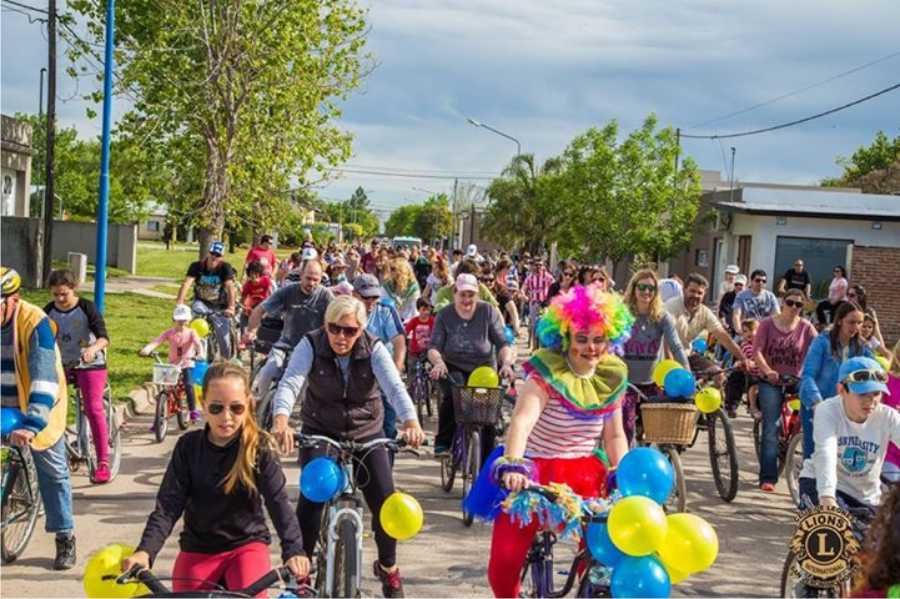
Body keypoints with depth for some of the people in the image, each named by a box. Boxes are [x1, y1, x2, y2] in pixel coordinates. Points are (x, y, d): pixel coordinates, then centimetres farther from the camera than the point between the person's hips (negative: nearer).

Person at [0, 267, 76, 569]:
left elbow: (44, 378, -34)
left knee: (52, 471, 7)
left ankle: (65, 538, 19)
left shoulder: (34, 322, -26)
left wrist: (32, 424, -44)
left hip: (37, 408, -4)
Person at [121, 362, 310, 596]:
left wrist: (294, 550, -35)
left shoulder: (260, 447, -10)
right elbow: (168, 505, -11)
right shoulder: (188, 446, -6)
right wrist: (145, 551, -28)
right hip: (197, 548, 2)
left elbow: (278, 501, -18)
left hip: (247, 543, -2)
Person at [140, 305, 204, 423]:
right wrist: (146, 349, -36)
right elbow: (157, 341, -16)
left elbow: (198, 343, -19)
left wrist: (200, 354, -42)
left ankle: (193, 411, -11)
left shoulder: (191, 332, -2)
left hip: (187, 365, -2)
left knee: (188, 385, -26)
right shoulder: (169, 333, -1)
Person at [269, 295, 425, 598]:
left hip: (366, 433, 1)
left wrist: (411, 422, -49)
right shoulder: (311, 345, -17)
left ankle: (388, 566, 21)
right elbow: (290, 383, -30)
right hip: (320, 432, 0)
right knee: (311, 497, -18)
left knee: (385, 500, -5)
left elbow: (395, 387, -30)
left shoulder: (374, 349, -16)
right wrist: (281, 421, -51)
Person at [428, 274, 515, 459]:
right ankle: (442, 443, -18)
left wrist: (506, 363, -24)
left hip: (483, 367, 1)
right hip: (454, 367, -1)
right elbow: (434, 347, -8)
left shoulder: (488, 311, -2)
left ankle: (488, 460, 1)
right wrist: (439, 362, -30)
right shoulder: (445, 315, -1)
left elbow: (502, 343, -5)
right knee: (452, 395, -30)